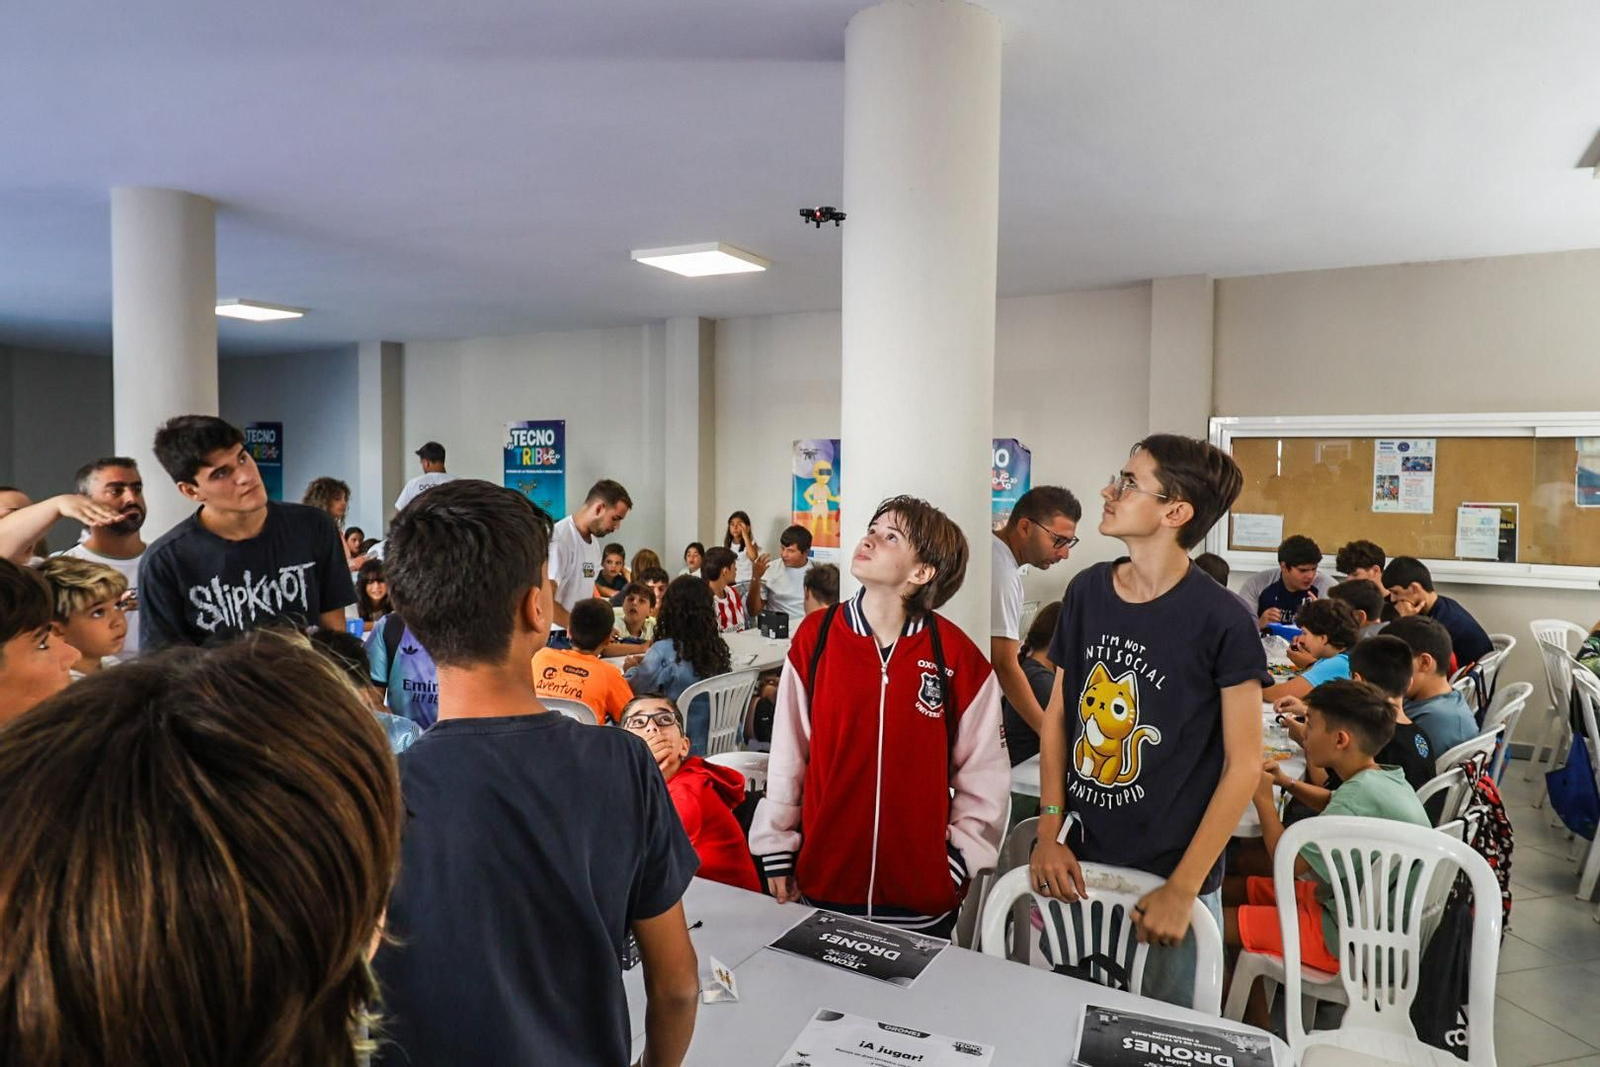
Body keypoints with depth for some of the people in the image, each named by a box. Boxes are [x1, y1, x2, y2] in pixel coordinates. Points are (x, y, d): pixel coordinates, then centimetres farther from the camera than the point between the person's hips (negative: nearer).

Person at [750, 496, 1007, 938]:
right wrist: (776, 849, 4)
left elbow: (983, 770, -1)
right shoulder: (814, 636, -5)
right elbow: (787, 751, 0)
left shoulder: (956, 655, -9)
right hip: (824, 877, 1)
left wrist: (961, 857, -1)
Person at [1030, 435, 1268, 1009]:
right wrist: (1049, 834, -1)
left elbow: (1243, 763, -11)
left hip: (1171, 876, -4)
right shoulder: (1086, 590, -1)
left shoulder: (1222, 621, -15)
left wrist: (1183, 889, -14)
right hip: (1079, 865, 4)